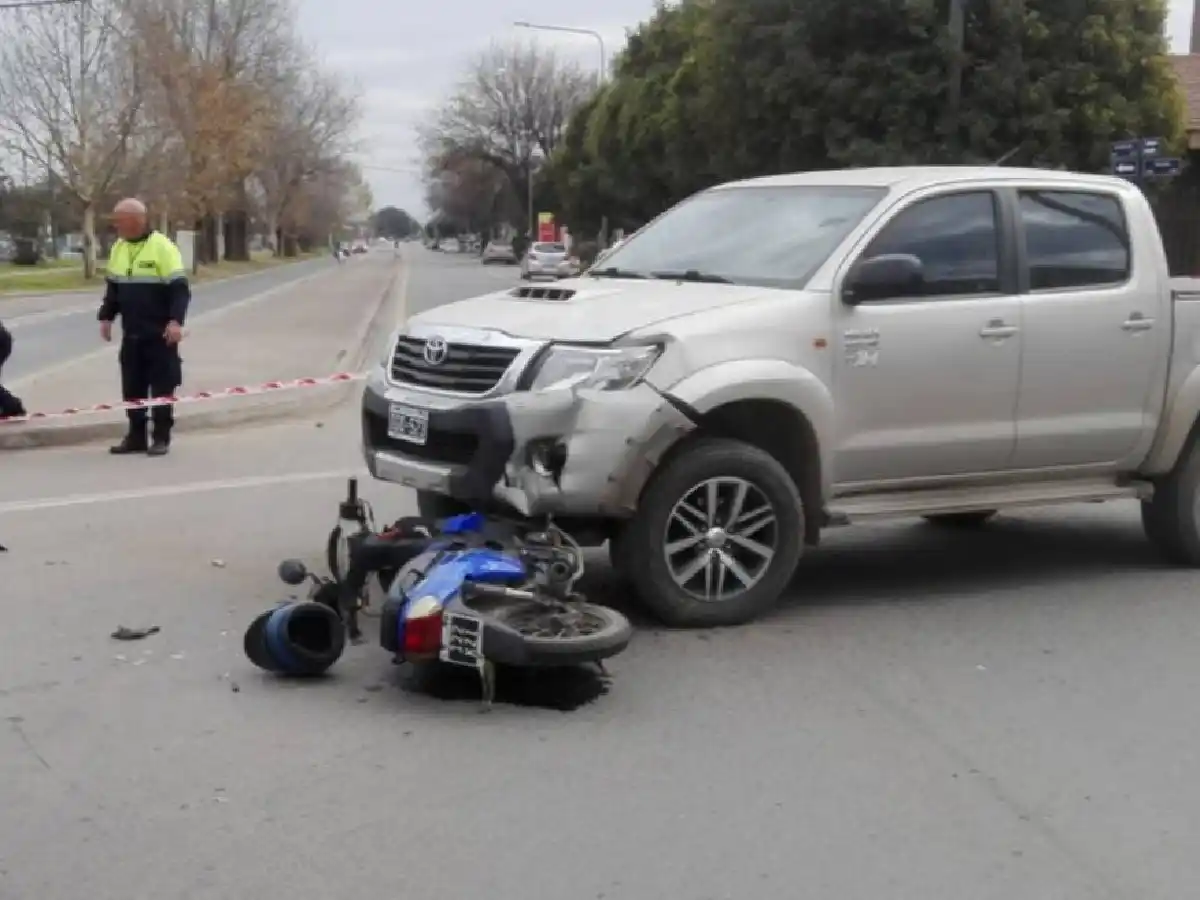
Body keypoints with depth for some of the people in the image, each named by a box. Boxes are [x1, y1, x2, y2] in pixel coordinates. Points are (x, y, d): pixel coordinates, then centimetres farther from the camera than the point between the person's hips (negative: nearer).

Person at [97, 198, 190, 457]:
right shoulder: (118, 248, 9)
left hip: (159, 333, -7)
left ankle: (161, 438, 8)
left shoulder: (162, 246, -12)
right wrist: (106, 317, 13)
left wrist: (176, 320, -23)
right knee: (132, 386, 9)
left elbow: (180, 288, -15)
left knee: (161, 387, 0)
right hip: (131, 333, 7)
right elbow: (113, 287, 21)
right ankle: (136, 436, 18)